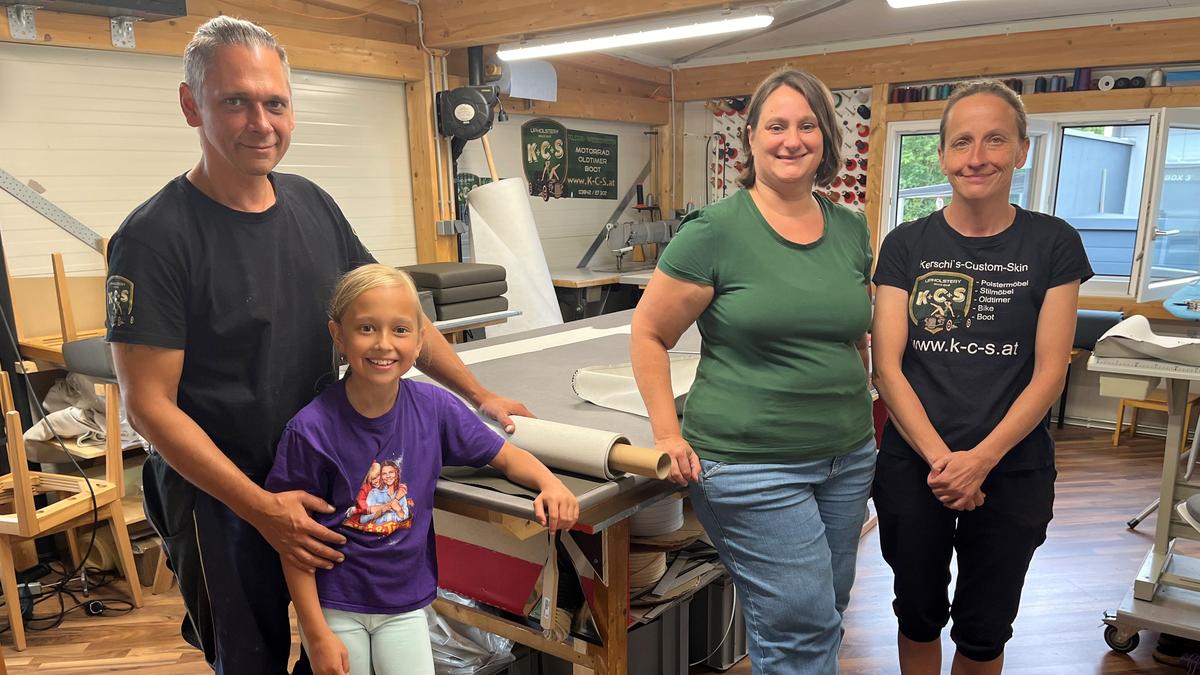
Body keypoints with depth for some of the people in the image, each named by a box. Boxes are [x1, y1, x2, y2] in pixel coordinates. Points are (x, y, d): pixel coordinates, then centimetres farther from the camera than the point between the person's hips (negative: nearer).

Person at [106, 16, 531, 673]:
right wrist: (261, 508, -20)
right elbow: (149, 403, -17)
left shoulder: (313, 206, 0)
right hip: (220, 497, -5)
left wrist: (479, 395, 4)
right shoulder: (155, 237, -17)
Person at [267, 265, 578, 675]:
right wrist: (317, 634, -11)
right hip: (334, 605, -2)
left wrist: (549, 482, -19)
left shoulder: (434, 408, -11)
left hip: (406, 601, 2)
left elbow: (505, 456, 1)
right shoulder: (312, 430, -19)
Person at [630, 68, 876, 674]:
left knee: (828, 609, 19)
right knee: (804, 624, -1)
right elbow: (648, 335, -6)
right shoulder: (716, 230, -11)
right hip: (749, 462, -6)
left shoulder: (851, 230, 6)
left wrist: (862, 412, 14)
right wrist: (668, 436, -11)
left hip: (848, 458, 7)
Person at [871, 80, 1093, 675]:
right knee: (919, 615, 17)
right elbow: (887, 365, -8)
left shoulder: (1053, 244, -3)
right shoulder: (907, 245, -3)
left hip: (1012, 471, 0)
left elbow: (1049, 371, -7)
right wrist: (939, 458, -17)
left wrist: (981, 459, -17)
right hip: (913, 464, 0)